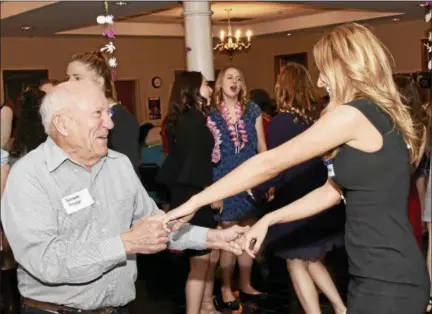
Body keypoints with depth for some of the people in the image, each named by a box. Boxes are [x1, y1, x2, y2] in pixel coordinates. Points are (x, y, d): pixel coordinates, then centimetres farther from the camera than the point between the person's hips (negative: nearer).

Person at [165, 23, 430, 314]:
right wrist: (268, 220, 15)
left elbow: (269, 164, -13)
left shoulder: (354, 115, -15)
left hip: (387, 281, -8)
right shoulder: (380, 114, 13)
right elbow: (333, 190, 16)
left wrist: (195, 201, -6)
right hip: (388, 273, 8)